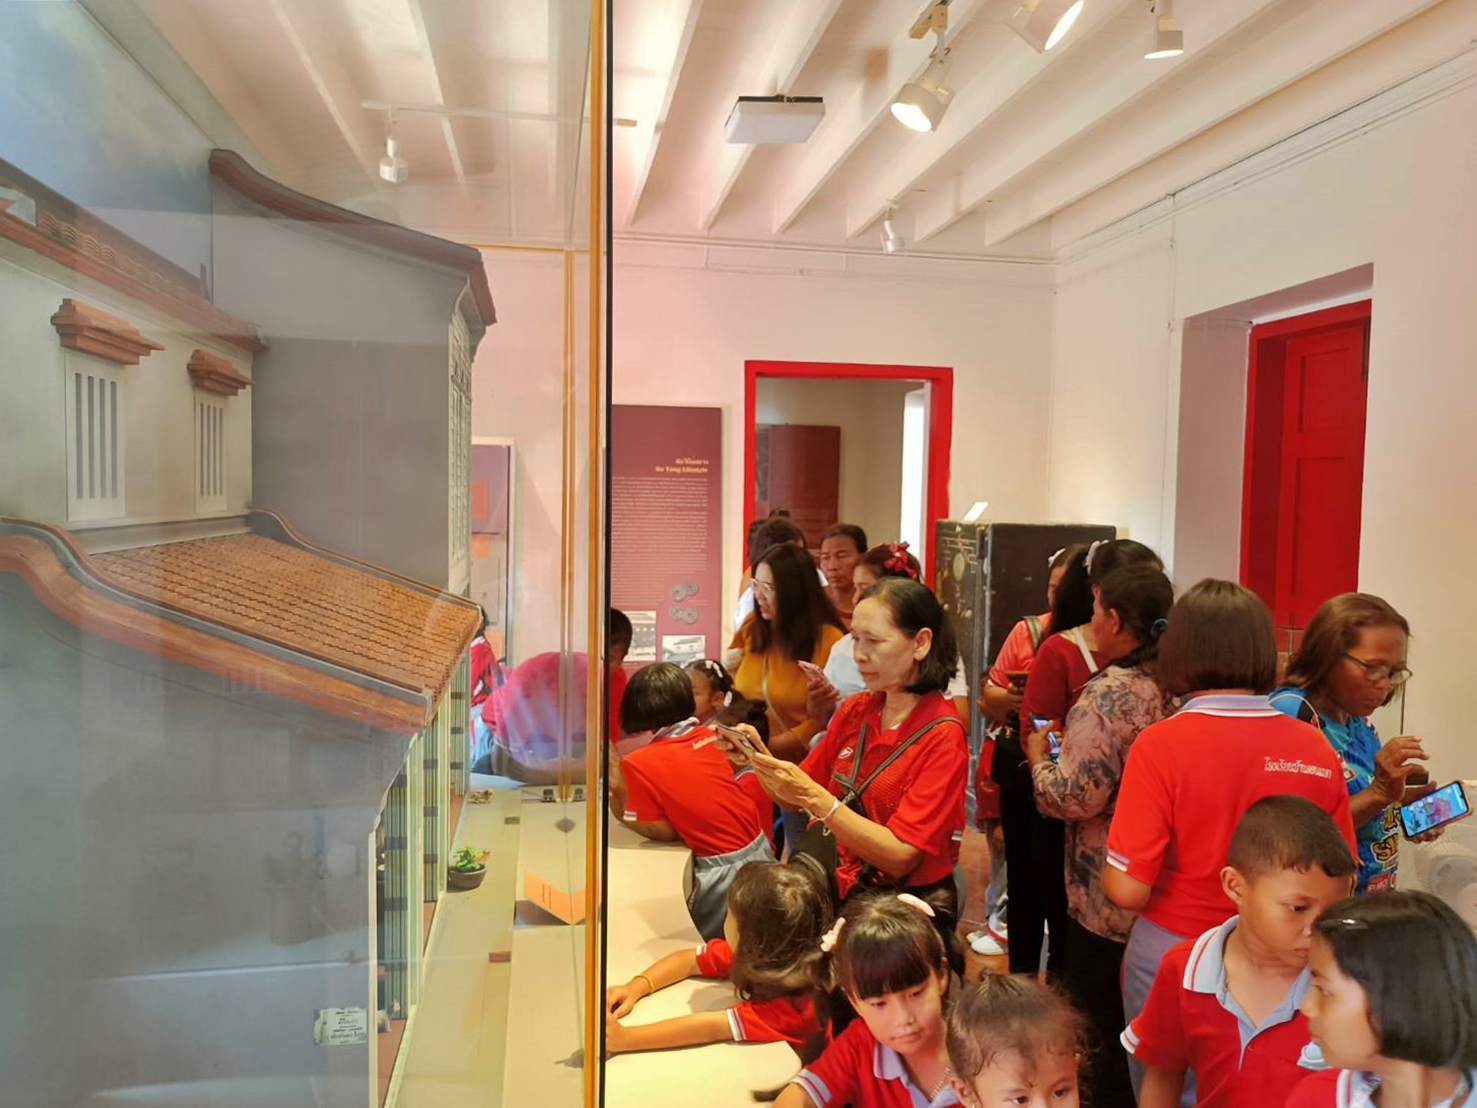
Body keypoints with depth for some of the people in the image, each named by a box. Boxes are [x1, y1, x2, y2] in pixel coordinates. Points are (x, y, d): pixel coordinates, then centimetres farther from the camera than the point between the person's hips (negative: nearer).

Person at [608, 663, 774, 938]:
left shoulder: (638, 764, -13)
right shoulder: (709, 737, 3)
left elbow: (664, 832, -9)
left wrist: (621, 811, 6)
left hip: (723, 874, -6)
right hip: (761, 852, 7)